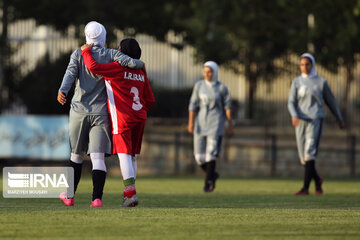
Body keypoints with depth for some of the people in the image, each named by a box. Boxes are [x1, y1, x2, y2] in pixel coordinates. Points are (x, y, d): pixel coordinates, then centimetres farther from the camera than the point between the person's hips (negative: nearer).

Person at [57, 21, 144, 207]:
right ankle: (97, 198, -18)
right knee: (98, 157, -5)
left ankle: (69, 195, 23)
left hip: (79, 110, 1)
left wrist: (62, 91, -30)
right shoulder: (110, 55, 2)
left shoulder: (78, 54, 2)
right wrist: (141, 64, 12)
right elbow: (129, 62, -11)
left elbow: (70, 73, -14)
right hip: (100, 112, -1)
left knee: (76, 155, 15)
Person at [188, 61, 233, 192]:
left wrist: (230, 126, 0)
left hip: (215, 122, -3)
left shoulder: (222, 88, 0)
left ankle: (208, 183, -8)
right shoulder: (199, 85, 5)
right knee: (199, 156, 0)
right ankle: (212, 174, 27)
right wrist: (191, 123, -7)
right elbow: (193, 105, 3)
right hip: (201, 122, 3)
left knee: (211, 152, -15)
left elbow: (227, 107, 3)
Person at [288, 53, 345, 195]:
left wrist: (339, 119, 21)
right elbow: (291, 102, 3)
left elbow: (331, 102, 15)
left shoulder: (321, 82, 6)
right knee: (303, 157, 4)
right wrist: (294, 116, -17)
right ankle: (317, 180, 30)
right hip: (300, 121, 3)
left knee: (309, 153, -16)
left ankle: (305, 188, -20)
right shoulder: (297, 82, 10)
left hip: (316, 120, -3)